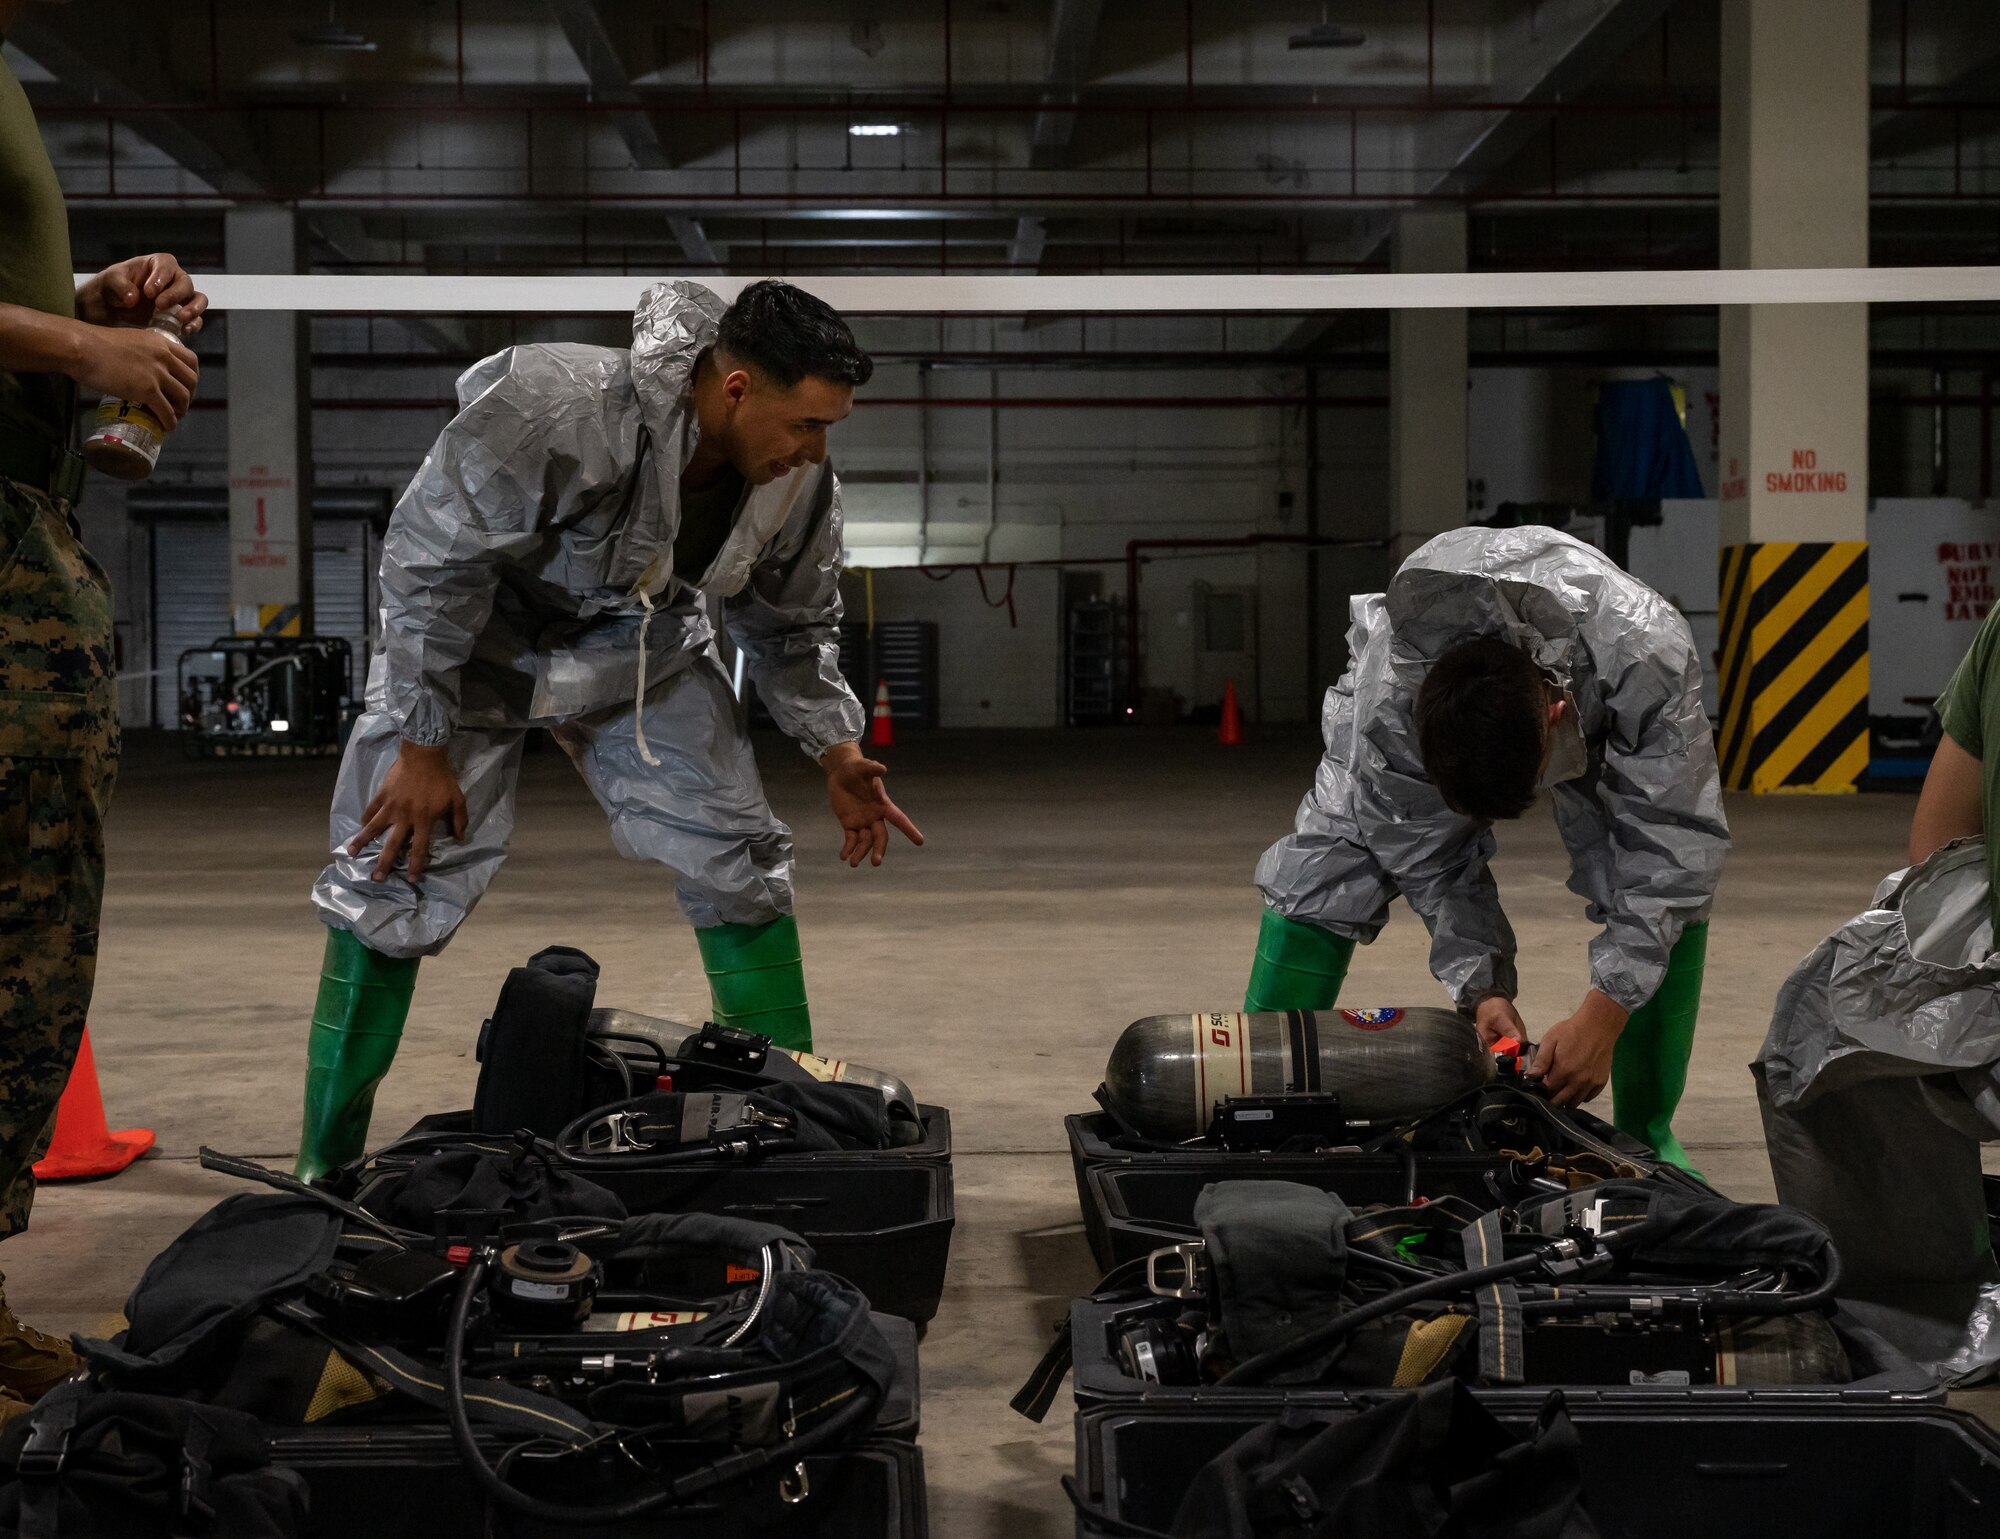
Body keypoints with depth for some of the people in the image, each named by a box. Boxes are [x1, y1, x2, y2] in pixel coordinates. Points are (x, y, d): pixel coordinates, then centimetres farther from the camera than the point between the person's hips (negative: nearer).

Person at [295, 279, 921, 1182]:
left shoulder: (799, 484, -17)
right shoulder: (553, 412, -38)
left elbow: (791, 627, 4)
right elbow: (428, 564, -27)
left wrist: (836, 750, -6)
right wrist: (421, 749, -22)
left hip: (641, 650, 5)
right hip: (481, 638, -4)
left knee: (741, 862, -5)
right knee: (396, 875, -8)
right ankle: (325, 1167, 6)